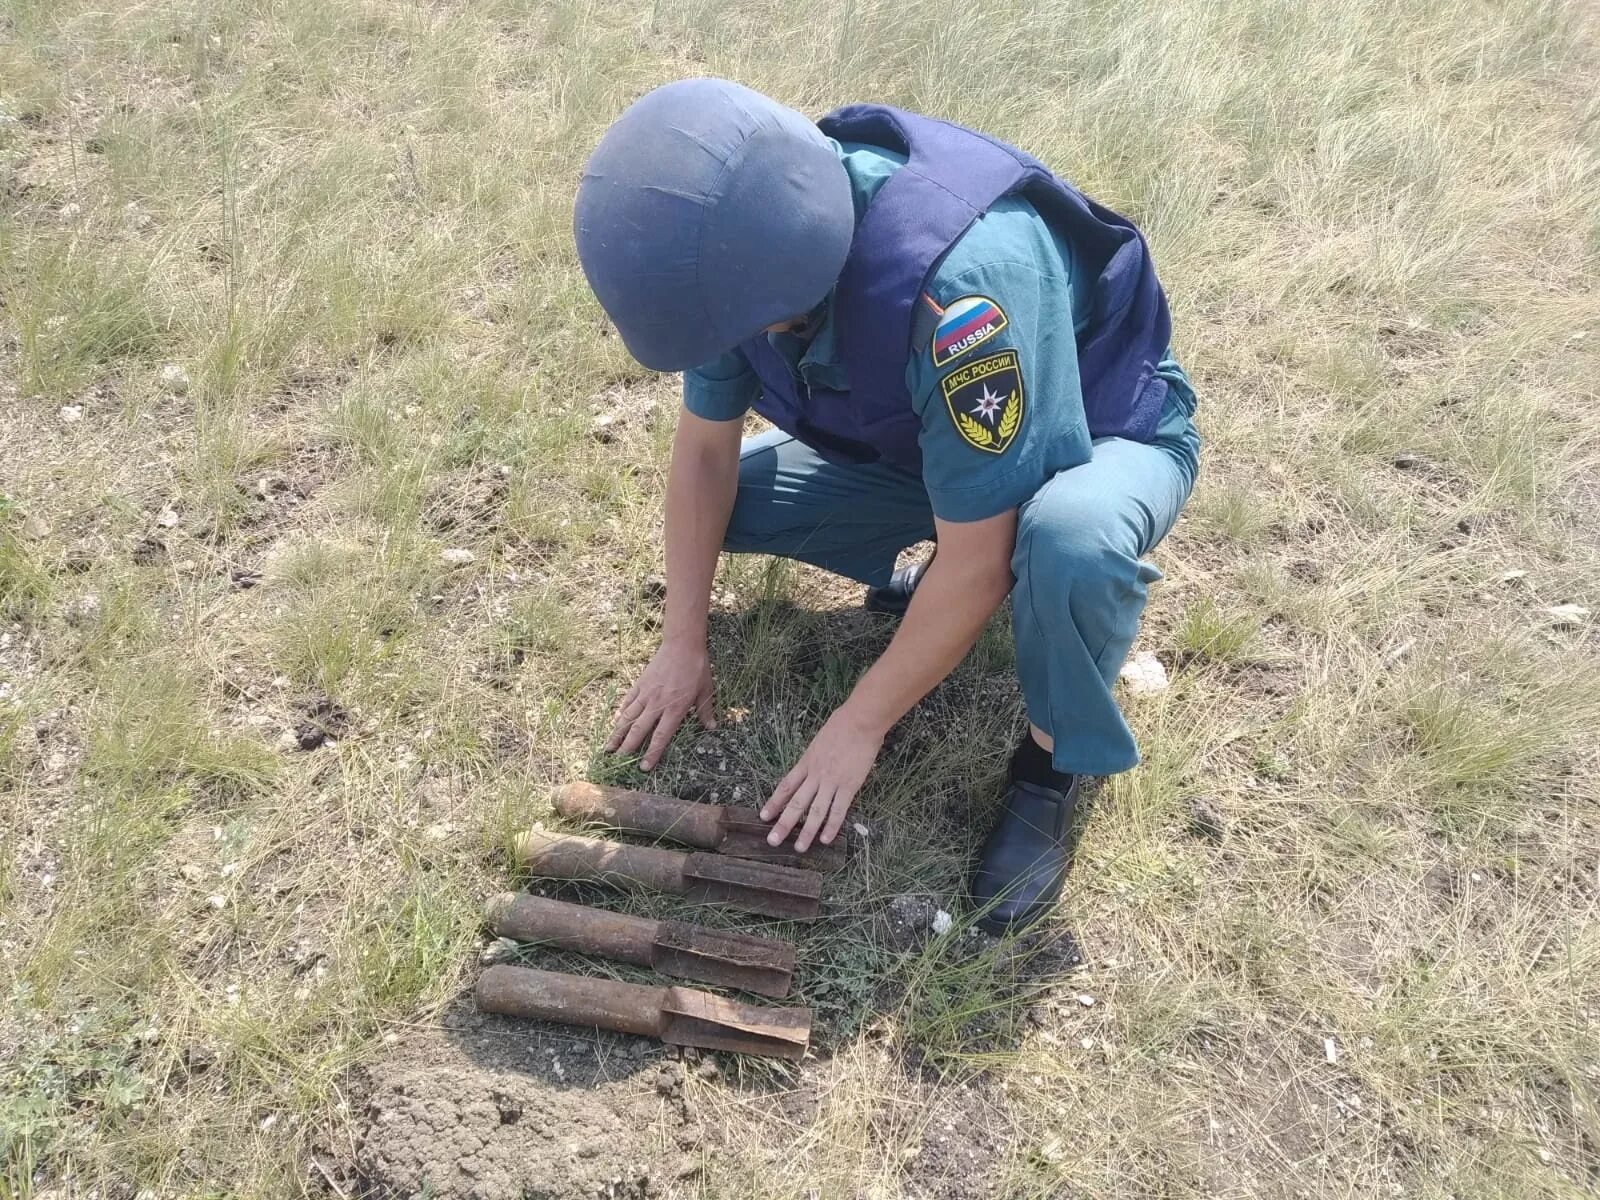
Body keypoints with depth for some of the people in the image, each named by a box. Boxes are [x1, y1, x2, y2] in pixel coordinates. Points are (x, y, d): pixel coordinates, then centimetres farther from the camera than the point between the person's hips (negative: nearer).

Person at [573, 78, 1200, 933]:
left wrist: (858, 727, -23)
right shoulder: (755, 237, -20)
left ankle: (1055, 761, -10)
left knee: (1069, 540, -41)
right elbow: (705, 448, -5)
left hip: (1105, 435, -6)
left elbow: (976, 566, -33)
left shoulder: (963, 278, -42)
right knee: (719, 495, -7)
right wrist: (683, 645, -4)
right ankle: (945, 596, 11)